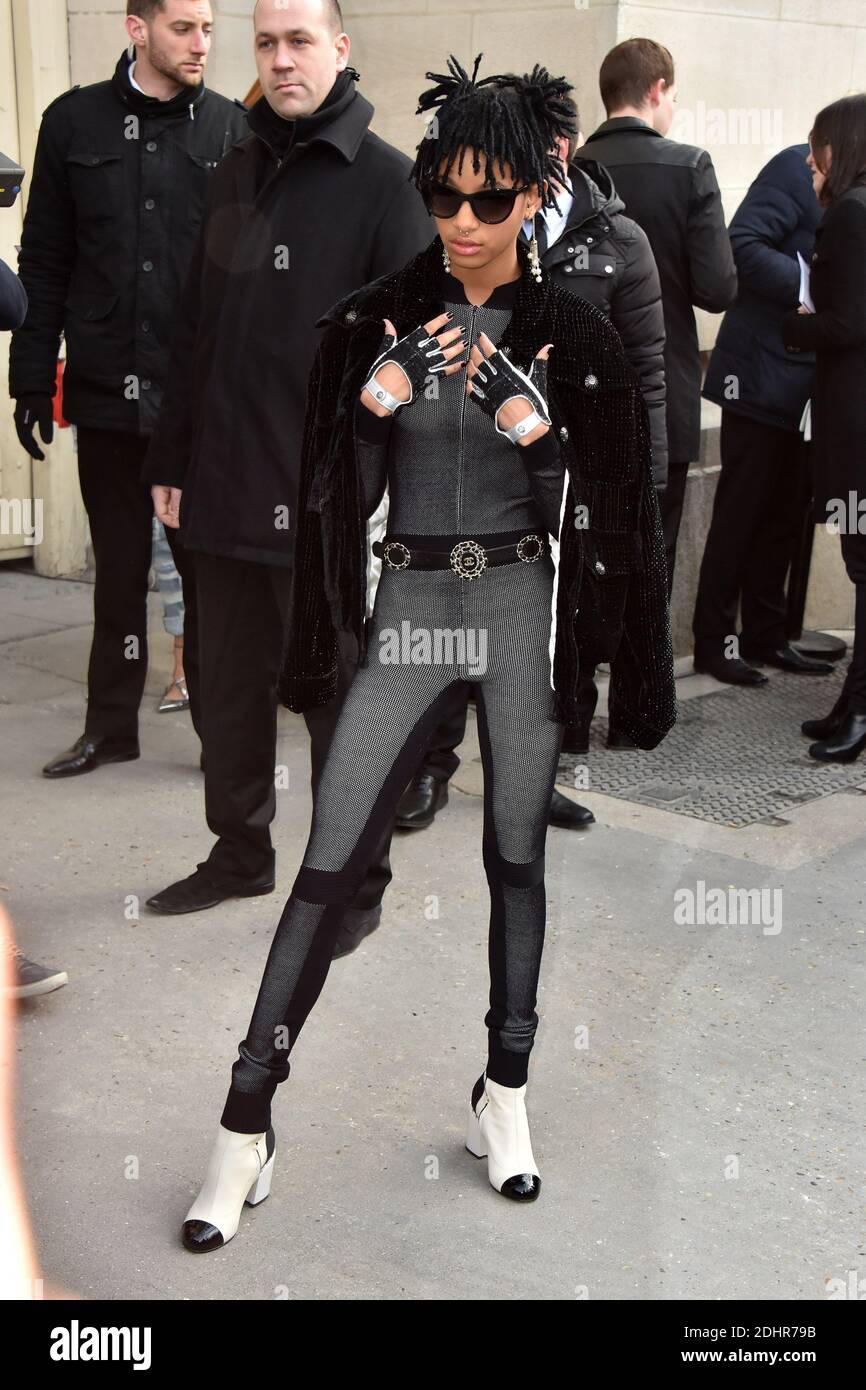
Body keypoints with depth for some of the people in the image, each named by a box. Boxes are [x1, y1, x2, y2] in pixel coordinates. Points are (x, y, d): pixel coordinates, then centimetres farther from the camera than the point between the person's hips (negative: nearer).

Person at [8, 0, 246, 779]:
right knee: (118, 566, 11)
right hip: (108, 388, 1)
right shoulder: (74, 123, 5)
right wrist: (33, 377, 2)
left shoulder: (233, 129, 2)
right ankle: (111, 726, 23)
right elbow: (44, 262, 6)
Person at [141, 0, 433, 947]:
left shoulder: (381, 179, -6)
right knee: (229, 689, 15)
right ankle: (239, 853, 32)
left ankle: (355, 880, 21)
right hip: (223, 493, 6)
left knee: (338, 697, 6)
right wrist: (172, 458, 11)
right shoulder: (235, 174, 12)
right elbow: (196, 330, 14)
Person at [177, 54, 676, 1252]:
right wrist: (379, 401, -12)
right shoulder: (376, 320, 2)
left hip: (523, 608, 0)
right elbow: (344, 497, 3)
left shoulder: (572, 336, 0)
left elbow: (587, 512, 0)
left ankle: (504, 1097, 22)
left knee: (517, 855, 7)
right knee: (329, 862, -4)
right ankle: (247, 1123, 3)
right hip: (408, 606, 1)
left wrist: (533, 424, -15)